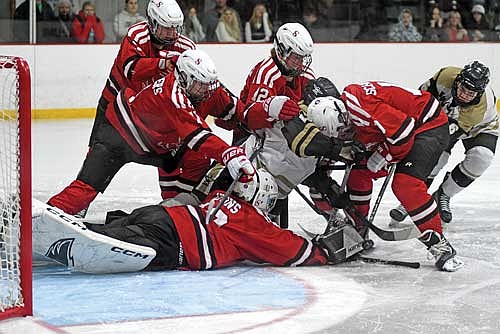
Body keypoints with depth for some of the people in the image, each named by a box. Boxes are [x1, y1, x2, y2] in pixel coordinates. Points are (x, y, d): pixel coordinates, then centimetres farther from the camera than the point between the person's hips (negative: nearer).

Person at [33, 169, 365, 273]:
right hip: (167, 239, -9)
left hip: (155, 213, 9)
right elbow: (299, 251, 12)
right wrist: (331, 249, 25)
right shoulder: (256, 225, 10)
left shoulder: (221, 197, 30)